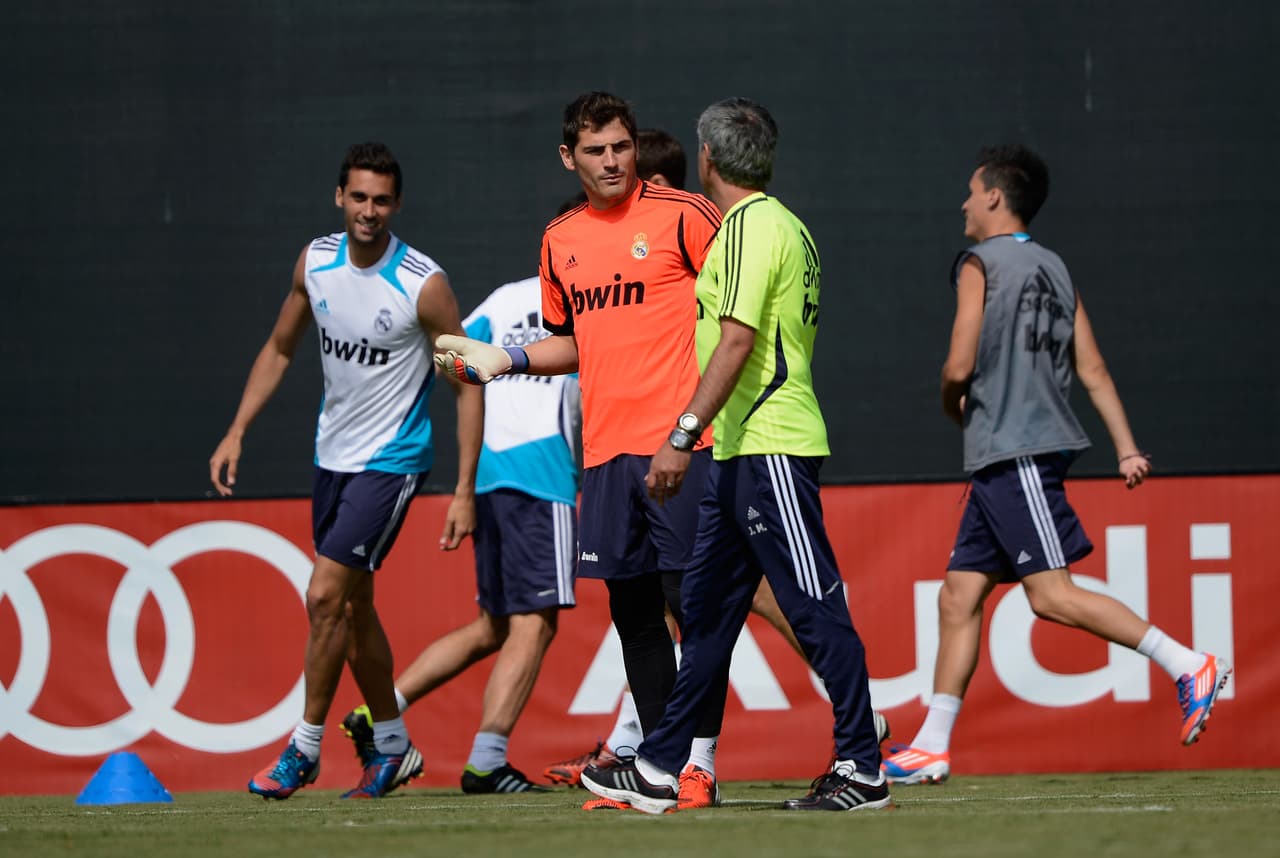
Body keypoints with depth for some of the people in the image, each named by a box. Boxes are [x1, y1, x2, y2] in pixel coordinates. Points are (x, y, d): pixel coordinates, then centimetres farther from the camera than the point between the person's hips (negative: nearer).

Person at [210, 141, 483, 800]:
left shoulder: (424, 285, -18)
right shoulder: (316, 260, -2)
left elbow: (467, 385, -12)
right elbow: (280, 348, 13)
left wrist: (465, 491, -16)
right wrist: (236, 433, 5)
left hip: (391, 462, -6)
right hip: (333, 454, 6)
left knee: (325, 596, -14)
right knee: (353, 605, 12)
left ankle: (305, 747, -2)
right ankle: (392, 747, 27)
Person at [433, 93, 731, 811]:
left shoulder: (681, 215, -3)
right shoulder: (560, 240, 15)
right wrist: (505, 360, 11)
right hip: (606, 448, 6)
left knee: (693, 601, -8)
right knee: (633, 610, 7)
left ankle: (701, 764, -6)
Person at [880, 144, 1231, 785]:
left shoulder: (980, 264, -7)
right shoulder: (1053, 269, 16)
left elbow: (960, 365, -15)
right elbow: (1093, 370, 13)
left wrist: (952, 405, 7)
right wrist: (1127, 449, 10)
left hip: (1015, 452, -9)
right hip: (1001, 464, 9)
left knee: (1051, 594, -12)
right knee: (958, 595, 8)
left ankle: (1188, 665, -17)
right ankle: (931, 746, 8)